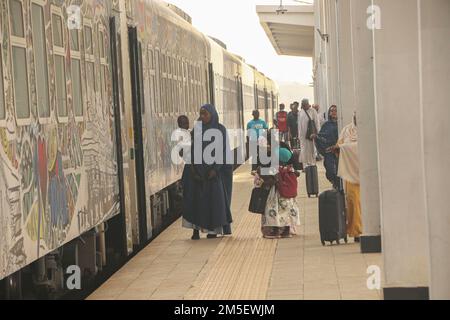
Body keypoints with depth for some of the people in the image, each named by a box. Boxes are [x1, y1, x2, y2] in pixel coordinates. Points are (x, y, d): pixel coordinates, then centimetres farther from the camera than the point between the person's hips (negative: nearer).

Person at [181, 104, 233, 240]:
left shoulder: (220, 129, -2)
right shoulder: (197, 128, 6)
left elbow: (223, 150, -5)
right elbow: (192, 148, 5)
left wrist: (215, 169, -13)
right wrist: (193, 166, -7)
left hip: (213, 168, -2)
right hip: (198, 168, 2)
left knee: (214, 197, -1)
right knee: (196, 197, -3)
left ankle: (213, 228, 7)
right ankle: (196, 229, -2)